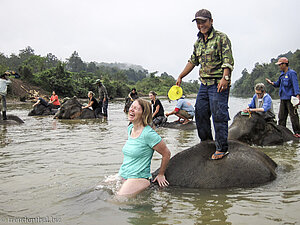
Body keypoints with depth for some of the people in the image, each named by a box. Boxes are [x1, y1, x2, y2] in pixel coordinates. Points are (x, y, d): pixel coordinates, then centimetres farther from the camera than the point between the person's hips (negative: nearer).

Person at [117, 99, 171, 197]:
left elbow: (166, 154, -10)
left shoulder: (148, 133, -18)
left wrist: (161, 175, 1)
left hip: (138, 179, -8)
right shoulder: (130, 128, 7)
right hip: (123, 177, 8)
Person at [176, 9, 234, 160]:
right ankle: (206, 142, 29)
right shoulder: (198, 42, 16)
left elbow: (228, 61, -14)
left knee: (219, 116, -7)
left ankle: (222, 149, 2)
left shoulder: (221, 38, -6)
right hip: (204, 84, 8)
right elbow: (192, 61, 26)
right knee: (200, 113, 11)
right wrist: (180, 76, 25)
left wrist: (225, 78, -26)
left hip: (219, 84, -7)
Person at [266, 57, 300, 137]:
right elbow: (278, 84, 25)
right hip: (283, 99, 8)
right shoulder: (282, 74, 15)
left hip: (290, 99, -8)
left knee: (293, 116, -5)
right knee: (281, 116, 8)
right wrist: (271, 83, 5)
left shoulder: (292, 73, -8)